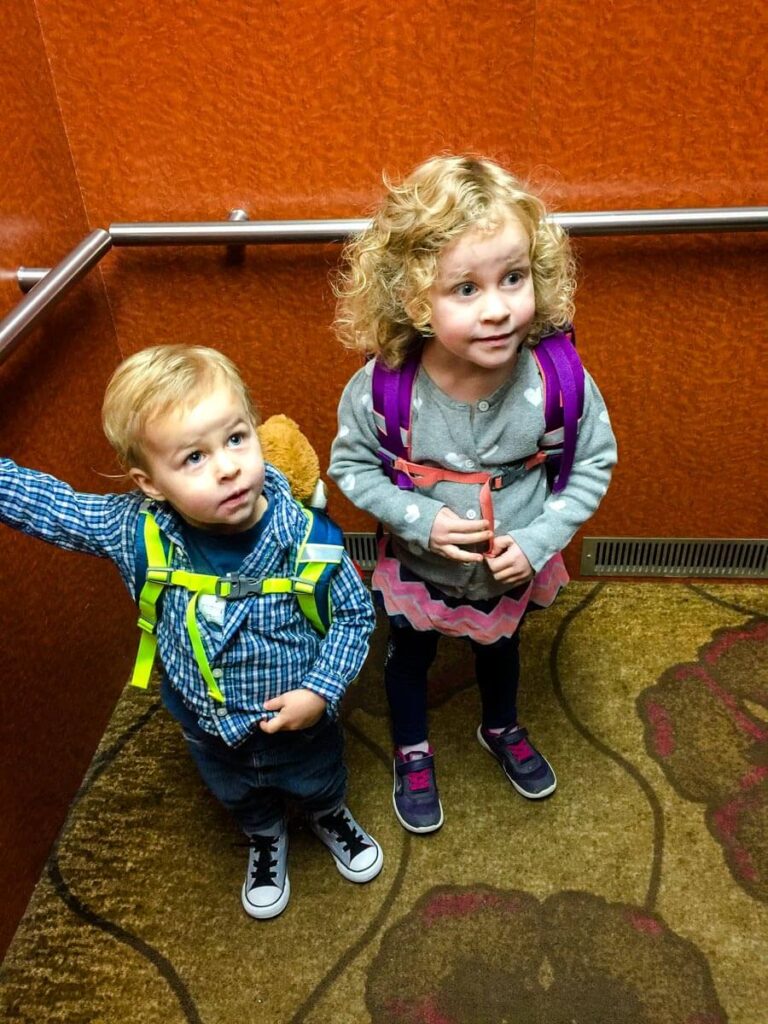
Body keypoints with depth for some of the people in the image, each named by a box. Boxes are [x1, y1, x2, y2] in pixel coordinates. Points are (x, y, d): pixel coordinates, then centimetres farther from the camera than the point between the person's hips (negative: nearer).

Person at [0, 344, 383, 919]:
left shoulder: (303, 535, -33)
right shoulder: (134, 532, -28)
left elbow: (356, 613, -17)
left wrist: (321, 690, -25)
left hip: (300, 718, -1)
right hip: (209, 727, 2)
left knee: (319, 782, 32)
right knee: (241, 800, 34)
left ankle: (330, 816, 68)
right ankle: (265, 839, 69)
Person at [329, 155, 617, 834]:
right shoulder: (381, 388, -31)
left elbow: (595, 462, -12)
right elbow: (351, 465, -13)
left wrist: (539, 541, -22)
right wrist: (420, 519, -26)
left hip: (514, 572, 1)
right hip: (418, 567, -1)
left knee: (500, 650, 32)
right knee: (410, 658, 27)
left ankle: (502, 729, 66)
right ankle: (413, 753, 59)